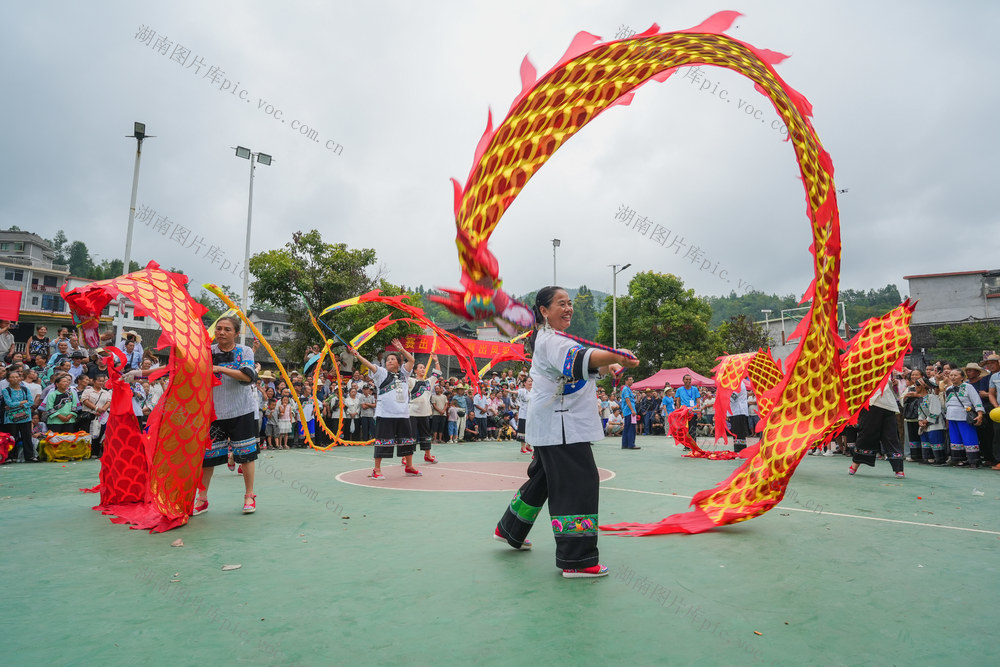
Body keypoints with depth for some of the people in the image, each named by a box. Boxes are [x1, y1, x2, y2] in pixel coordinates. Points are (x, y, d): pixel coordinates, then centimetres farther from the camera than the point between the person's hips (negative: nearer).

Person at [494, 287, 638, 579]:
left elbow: (574, 370, 24)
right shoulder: (551, 340, -16)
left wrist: (607, 366, 7)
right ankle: (576, 561, -7)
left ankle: (509, 530, 38)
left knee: (543, 478, 22)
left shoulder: (549, 339, 17)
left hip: (552, 425, 11)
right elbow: (578, 359, -37)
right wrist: (615, 356, -51)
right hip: (560, 426, -11)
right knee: (578, 483, -11)